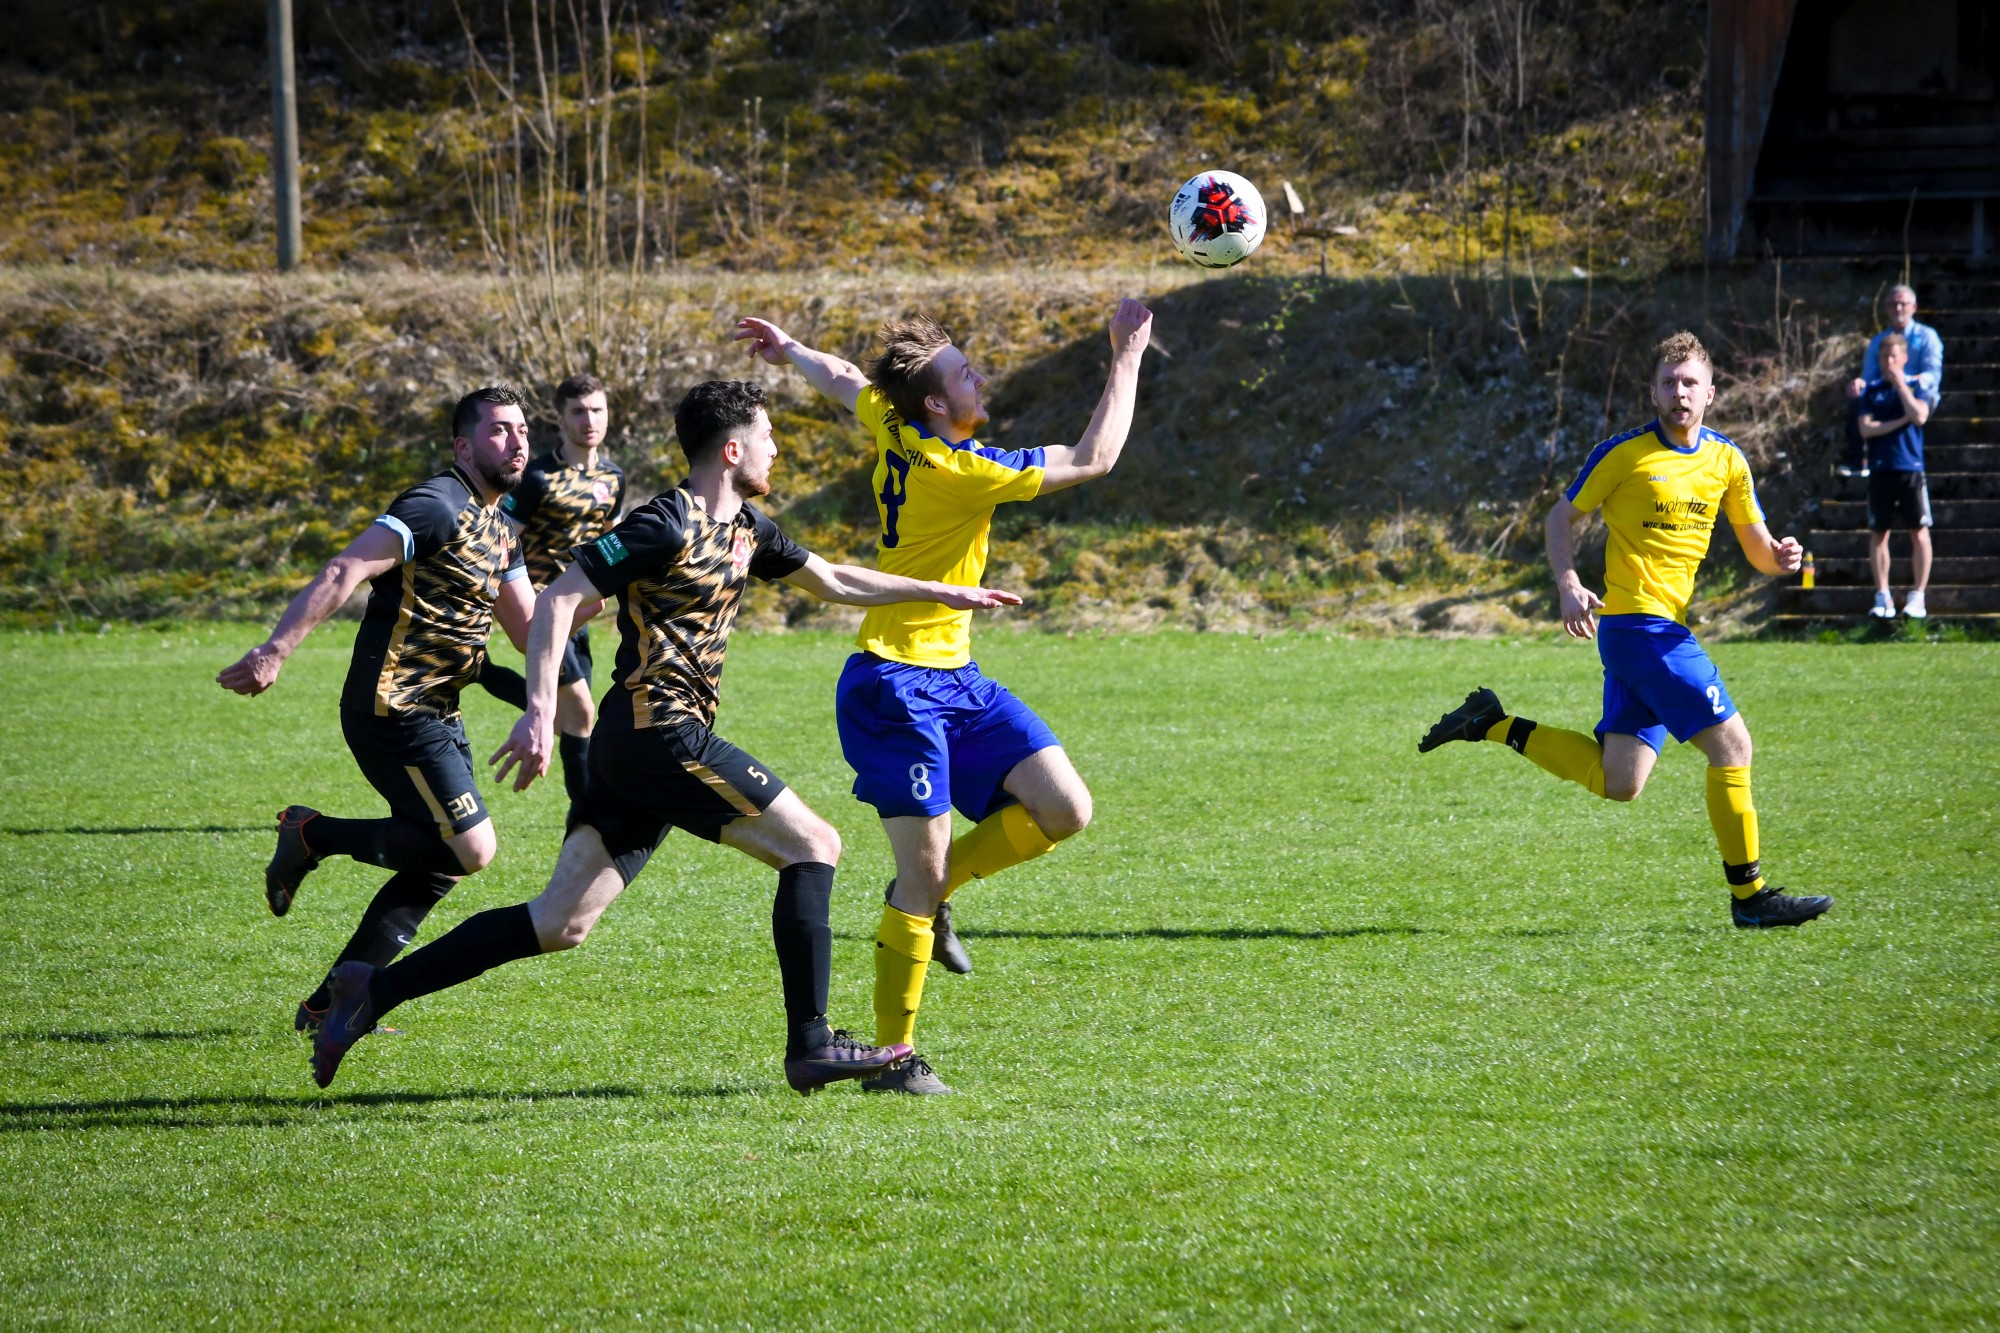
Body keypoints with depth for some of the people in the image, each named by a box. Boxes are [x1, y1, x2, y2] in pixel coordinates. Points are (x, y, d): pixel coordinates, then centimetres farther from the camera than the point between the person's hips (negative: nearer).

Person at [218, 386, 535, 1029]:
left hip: (437, 714, 10)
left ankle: (332, 1002, 13)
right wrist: (275, 651, -34)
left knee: (439, 866, 8)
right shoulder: (436, 507, -15)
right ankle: (313, 836, 1)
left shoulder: (499, 528, 16)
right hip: (393, 709, -10)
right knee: (471, 849, -15)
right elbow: (342, 573, -24)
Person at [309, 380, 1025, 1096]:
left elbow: (835, 581, 31)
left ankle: (374, 988, 2)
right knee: (812, 845, -4)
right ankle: (811, 1045, -1)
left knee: (560, 924, 4)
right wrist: (539, 712, -25)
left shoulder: (745, 529, 17)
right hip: (660, 735, -9)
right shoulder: (667, 524, -11)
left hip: (634, 744, 9)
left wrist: (944, 593, 29)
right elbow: (557, 599, -15)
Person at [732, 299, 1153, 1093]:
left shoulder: (891, 426, 2)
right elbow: (1095, 457, -14)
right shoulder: (956, 469, -21)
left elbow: (842, 380, 25)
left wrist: (790, 351, 44)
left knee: (1064, 810, 0)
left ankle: (928, 892, 18)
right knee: (924, 870, -8)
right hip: (895, 684, -9)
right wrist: (1126, 360, -6)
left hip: (953, 677, 9)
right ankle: (893, 1056, -1)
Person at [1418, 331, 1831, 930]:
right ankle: (1749, 896, -4)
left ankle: (1494, 725, 18)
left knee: (1616, 781, 6)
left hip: (1668, 629, 7)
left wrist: (1779, 557, -9)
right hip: (1637, 623, -7)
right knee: (1732, 744, -11)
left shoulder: (1726, 460, 11)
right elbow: (1562, 516, 2)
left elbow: (1756, 547, 14)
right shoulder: (1624, 453, -6)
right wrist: (1568, 585, -14)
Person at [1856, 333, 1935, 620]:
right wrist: (1901, 421, -8)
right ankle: (1882, 597, 8)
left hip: (1910, 468, -2)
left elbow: (1919, 416, -14)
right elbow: (1866, 428, -2)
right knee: (1878, 532, 2)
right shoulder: (1872, 391, 10)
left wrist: (1900, 384, -9)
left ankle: (1917, 596, 0)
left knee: (1919, 531, -4)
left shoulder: (1916, 387, 5)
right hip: (1880, 470, 2)